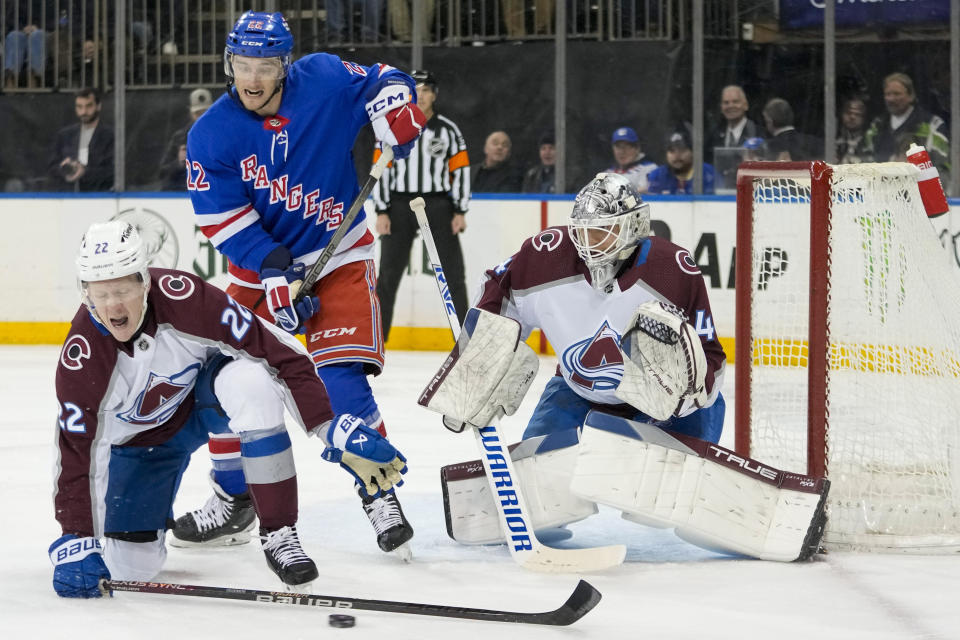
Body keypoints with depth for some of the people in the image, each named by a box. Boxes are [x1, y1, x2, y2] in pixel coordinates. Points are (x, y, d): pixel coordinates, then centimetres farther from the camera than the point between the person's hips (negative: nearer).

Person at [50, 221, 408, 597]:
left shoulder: (181, 296, -34)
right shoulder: (80, 357, -29)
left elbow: (280, 353, -31)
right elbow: (75, 453, -23)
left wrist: (337, 432, -35)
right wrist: (76, 542, -32)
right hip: (140, 437, 1)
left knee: (250, 380, -37)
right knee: (132, 567, -9)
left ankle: (278, 535, -26)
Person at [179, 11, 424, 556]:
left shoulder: (325, 81, -14)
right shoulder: (211, 135, -11)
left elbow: (381, 80, 3)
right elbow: (224, 220, -13)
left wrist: (395, 104, -20)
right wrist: (274, 273, -21)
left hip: (339, 259, -3)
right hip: (260, 267, 3)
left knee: (340, 380, -17)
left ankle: (381, 496, -7)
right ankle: (233, 498, 20)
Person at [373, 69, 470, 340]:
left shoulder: (448, 130, 4)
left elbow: (460, 170, 4)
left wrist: (460, 212, -2)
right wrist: (381, 212, -3)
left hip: (438, 206, 0)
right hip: (400, 206, 0)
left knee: (453, 272, -2)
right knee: (388, 273, 0)